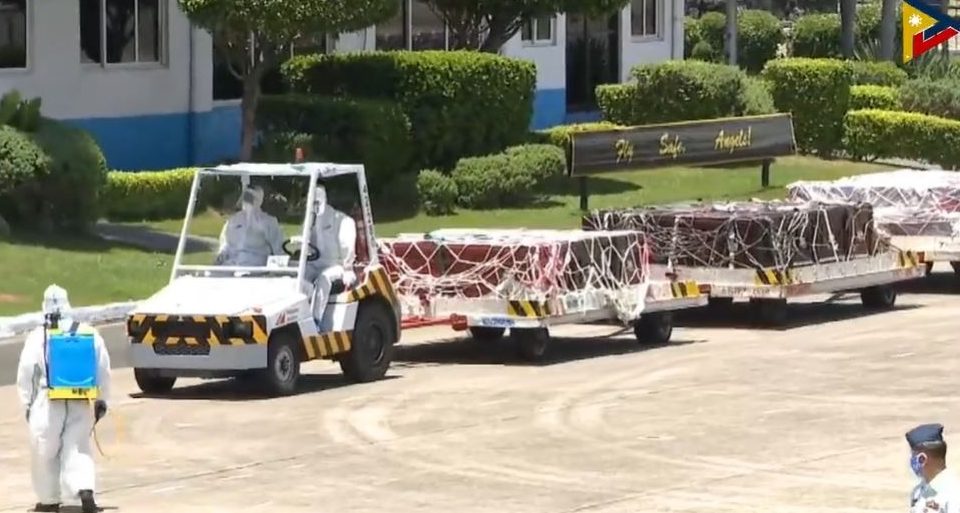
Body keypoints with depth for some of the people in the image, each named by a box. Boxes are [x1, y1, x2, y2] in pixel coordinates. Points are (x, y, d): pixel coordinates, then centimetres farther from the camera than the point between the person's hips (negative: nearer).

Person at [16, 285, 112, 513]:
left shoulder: (37, 337, -6)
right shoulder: (89, 334, 2)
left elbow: (26, 374, -2)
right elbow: (103, 370, 9)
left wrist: (27, 403, 9)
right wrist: (102, 400, 19)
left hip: (48, 402, -3)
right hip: (82, 403, 3)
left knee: (45, 452, 11)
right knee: (77, 449, 7)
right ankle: (85, 489, -16)